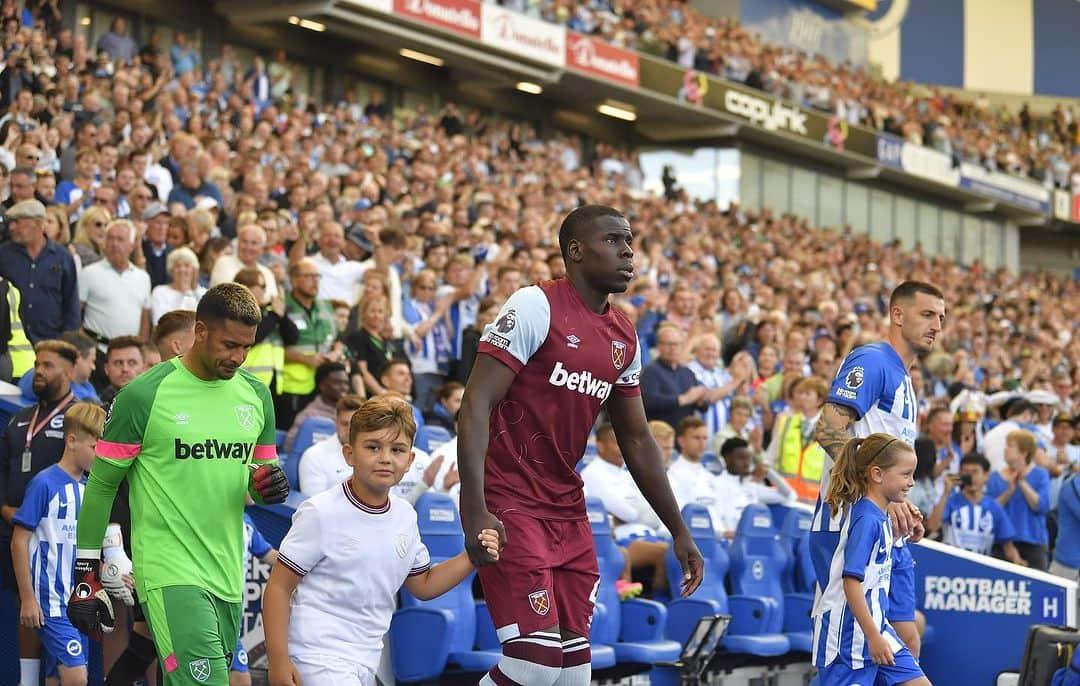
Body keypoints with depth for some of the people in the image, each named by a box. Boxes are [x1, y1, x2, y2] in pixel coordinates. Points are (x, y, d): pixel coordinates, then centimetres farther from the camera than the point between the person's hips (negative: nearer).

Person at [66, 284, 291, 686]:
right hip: (169, 573, -6)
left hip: (228, 576, 6)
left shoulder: (255, 394, 10)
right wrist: (86, 574, -2)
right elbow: (101, 485, -1)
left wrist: (268, 485, -3)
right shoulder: (143, 395, -7)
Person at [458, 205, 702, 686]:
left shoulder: (624, 337, 11)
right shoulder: (536, 307, -12)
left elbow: (636, 440, 20)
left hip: (568, 511, 8)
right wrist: (474, 512, -26)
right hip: (509, 505, -8)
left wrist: (678, 531, 20)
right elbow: (476, 403, -17)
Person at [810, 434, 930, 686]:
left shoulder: (881, 517, 11)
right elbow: (851, 582, -23)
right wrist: (873, 636, -24)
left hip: (876, 629, 9)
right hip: (848, 634, -9)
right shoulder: (866, 520, -17)